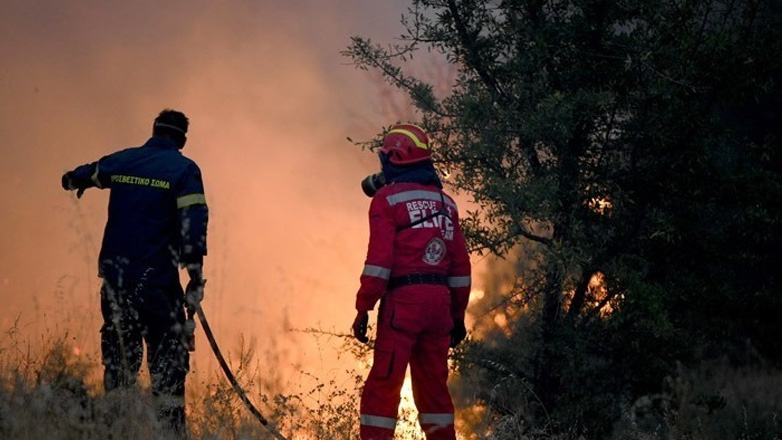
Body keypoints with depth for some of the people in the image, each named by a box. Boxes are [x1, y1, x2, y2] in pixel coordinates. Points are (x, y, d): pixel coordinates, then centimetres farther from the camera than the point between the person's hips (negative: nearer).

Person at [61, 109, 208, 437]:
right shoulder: (184, 169, -4)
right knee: (168, 361, -2)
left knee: (119, 357, 13)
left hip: (115, 275, 5)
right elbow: (193, 225, -15)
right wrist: (196, 279, -15)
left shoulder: (121, 161, 9)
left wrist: (75, 182, 53)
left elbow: (75, 178, 28)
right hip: (157, 278, -4)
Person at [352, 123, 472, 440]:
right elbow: (461, 264, 16)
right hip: (440, 301, 6)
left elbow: (379, 259, -11)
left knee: (383, 384, -4)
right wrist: (458, 316, 22)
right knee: (433, 384, 13)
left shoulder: (387, 198, -3)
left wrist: (363, 309, -9)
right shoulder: (445, 202, 16)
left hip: (403, 299, -6)